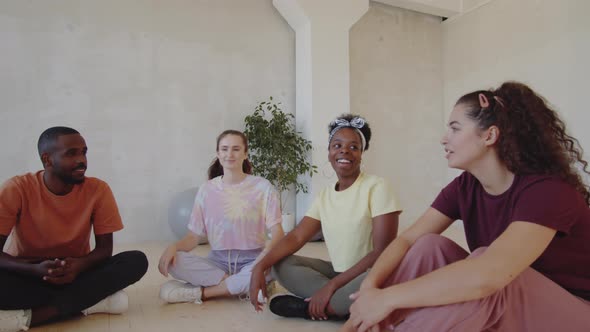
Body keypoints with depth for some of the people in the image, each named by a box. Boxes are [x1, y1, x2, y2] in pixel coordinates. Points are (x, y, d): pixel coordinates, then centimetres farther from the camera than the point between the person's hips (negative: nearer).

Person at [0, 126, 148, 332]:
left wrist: (79, 266, -29)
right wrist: (36, 269, -35)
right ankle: (92, 302, -27)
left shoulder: (98, 189, -11)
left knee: (137, 261, -25)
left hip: (76, 273, 3)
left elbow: (105, 248, -7)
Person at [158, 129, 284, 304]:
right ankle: (243, 286, -18)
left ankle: (201, 291, -18)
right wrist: (174, 246, -20)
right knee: (173, 261, -23)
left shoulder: (262, 186, -3)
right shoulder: (207, 189, 4)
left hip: (251, 260, -2)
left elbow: (277, 232, -8)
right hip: (218, 260, 2)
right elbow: (193, 236, 3)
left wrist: (267, 252, -30)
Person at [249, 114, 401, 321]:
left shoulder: (377, 187, -12)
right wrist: (260, 266, -16)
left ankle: (309, 307, -17)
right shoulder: (325, 196, 7)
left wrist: (332, 285, -22)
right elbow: (296, 237, 1)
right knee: (281, 265, -8)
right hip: (337, 272, 6)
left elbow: (383, 252, -19)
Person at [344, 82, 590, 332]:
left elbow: (488, 275, -41)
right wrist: (369, 286, -28)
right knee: (430, 245, -15)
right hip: (502, 309, 6)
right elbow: (408, 239, -10)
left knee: (485, 273, -33)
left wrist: (386, 298, -38)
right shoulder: (465, 186, -4)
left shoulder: (548, 191, -26)